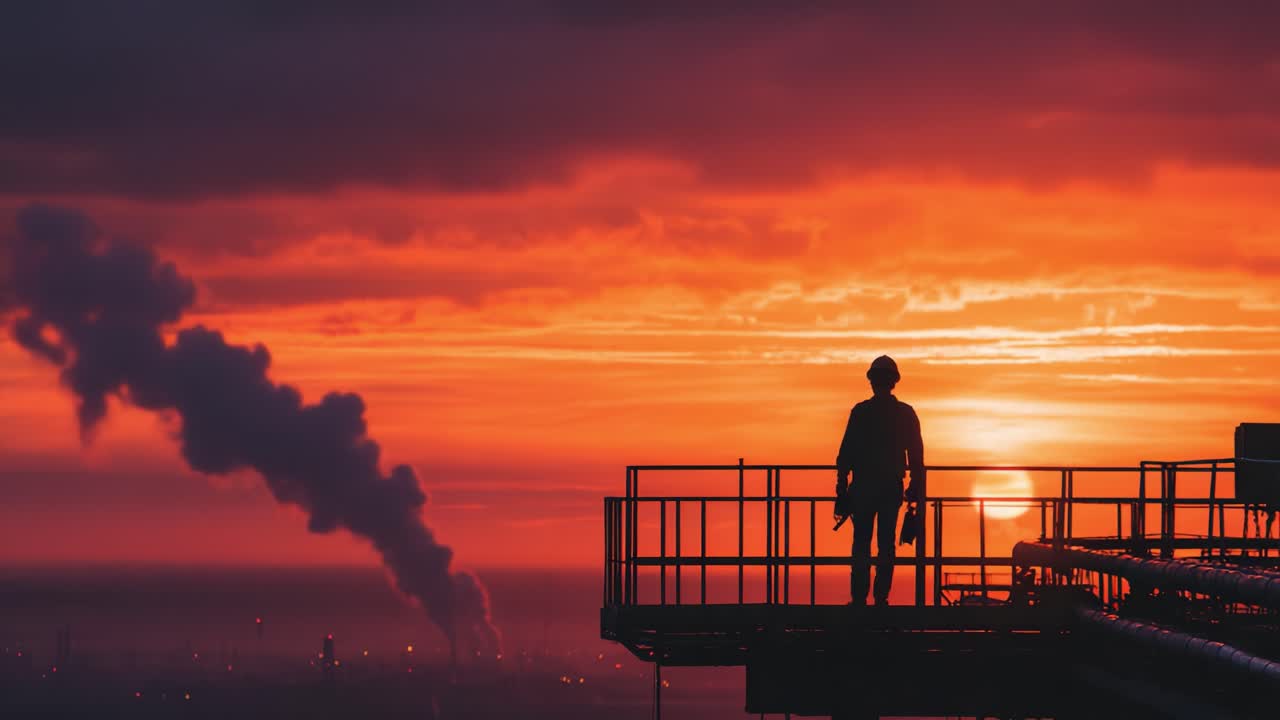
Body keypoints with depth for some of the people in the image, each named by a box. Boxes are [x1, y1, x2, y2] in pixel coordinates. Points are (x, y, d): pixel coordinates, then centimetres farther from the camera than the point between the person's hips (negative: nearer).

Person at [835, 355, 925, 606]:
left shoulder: (861, 412, -5)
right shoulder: (906, 414, 3)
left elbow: (846, 454, -7)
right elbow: (916, 455, 5)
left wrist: (842, 490, -4)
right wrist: (916, 489, 13)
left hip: (863, 488, -2)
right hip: (892, 489, 2)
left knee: (861, 544, 3)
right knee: (886, 545, 6)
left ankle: (859, 598, -4)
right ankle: (881, 597, -1)